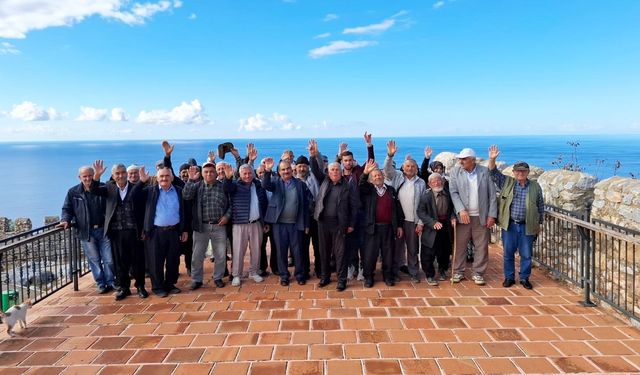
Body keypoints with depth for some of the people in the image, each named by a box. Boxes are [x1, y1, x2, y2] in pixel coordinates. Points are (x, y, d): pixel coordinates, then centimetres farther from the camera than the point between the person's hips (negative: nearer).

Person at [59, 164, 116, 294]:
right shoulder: (73, 192, 2)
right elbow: (67, 209, 8)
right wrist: (65, 220, -12)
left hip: (103, 229, -1)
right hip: (86, 232, 1)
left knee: (109, 259, 4)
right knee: (94, 260, 10)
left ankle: (111, 282, 21)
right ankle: (101, 284, 22)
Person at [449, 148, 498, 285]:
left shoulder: (485, 171, 1)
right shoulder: (455, 171, 1)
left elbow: (492, 194, 2)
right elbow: (453, 192, -4)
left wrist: (492, 215, -3)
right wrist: (461, 210, -16)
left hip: (481, 217, 0)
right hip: (463, 216, 0)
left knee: (482, 246, 6)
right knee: (460, 245, 3)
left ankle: (478, 273, 18)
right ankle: (458, 272, 16)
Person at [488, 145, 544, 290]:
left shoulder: (535, 187, 5)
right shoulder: (507, 183, 4)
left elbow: (540, 207, 11)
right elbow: (494, 173, -4)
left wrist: (539, 224, 11)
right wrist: (492, 159, -20)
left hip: (527, 227, 0)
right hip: (509, 225, 0)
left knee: (526, 254, 7)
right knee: (508, 253, 7)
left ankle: (524, 278, 22)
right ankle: (509, 277, 20)